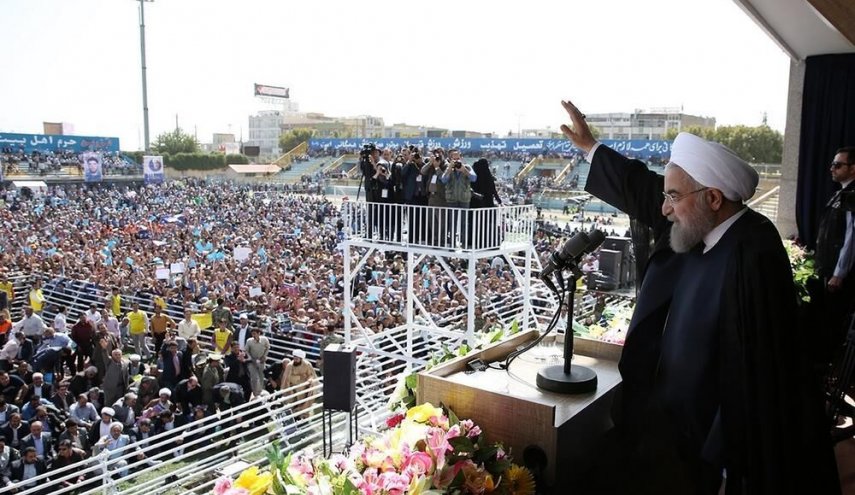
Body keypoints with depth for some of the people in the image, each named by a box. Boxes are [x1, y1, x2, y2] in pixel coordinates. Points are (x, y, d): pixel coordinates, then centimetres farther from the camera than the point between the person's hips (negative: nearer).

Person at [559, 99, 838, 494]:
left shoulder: (753, 255, -27)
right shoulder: (696, 229, -2)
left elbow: (756, 373, -27)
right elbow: (642, 191, 14)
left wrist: (730, 456, -23)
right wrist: (589, 146, 22)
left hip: (711, 434, -8)